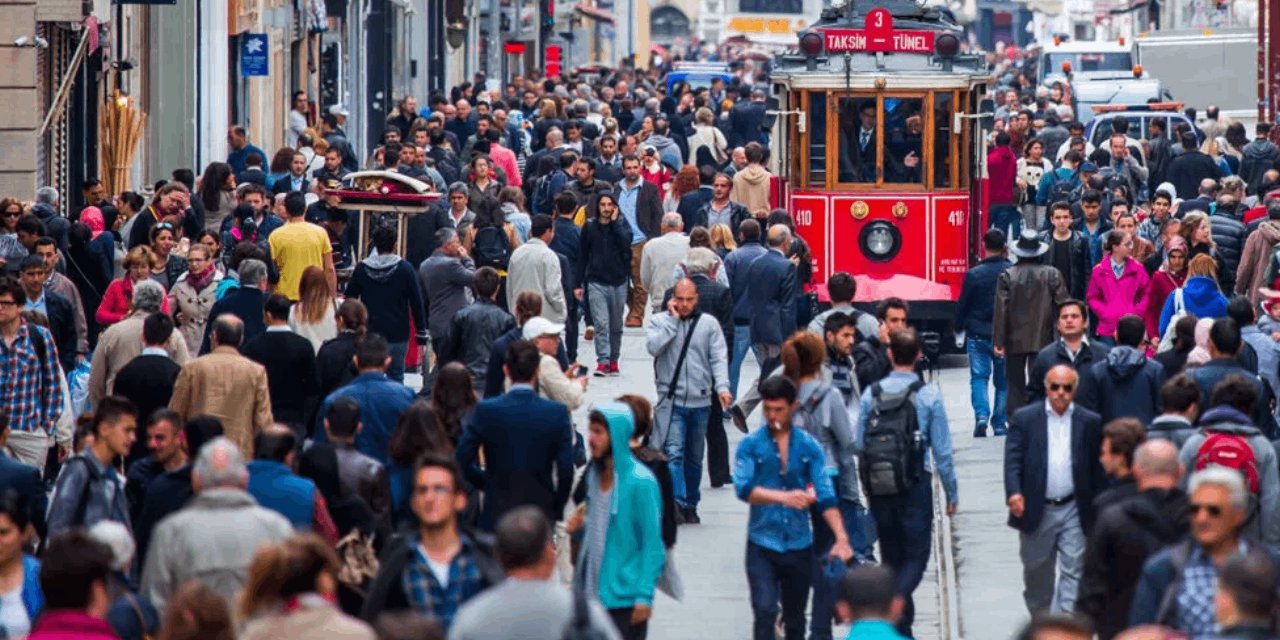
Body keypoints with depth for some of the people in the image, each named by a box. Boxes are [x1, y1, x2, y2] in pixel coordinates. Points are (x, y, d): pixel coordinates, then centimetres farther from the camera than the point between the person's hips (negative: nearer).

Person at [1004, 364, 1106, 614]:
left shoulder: (1090, 422, 3)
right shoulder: (1024, 418, 2)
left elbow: (1098, 469, 5)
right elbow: (1013, 460, -6)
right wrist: (1014, 493, -23)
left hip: (1073, 511, 0)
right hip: (1036, 510, 1)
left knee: (1073, 572, -7)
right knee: (1037, 574, 13)